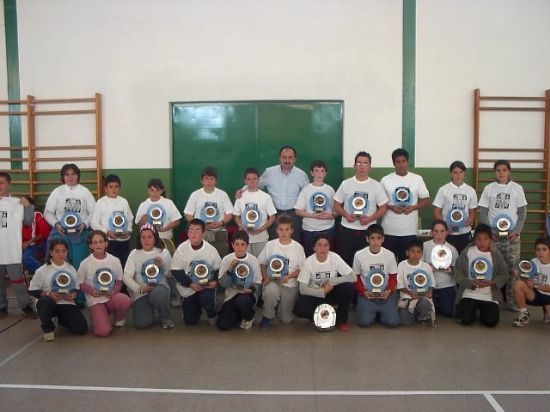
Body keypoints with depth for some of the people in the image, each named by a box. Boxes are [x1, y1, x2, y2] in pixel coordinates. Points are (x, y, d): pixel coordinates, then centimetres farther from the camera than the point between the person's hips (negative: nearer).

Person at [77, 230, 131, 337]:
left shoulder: (115, 260, 0)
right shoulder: (85, 263, -5)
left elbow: (119, 280, 8)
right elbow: (80, 283, 2)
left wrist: (115, 291, -13)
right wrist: (92, 291, -16)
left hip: (111, 298, 2)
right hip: (95, 300, -2)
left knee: (125, 300, -36)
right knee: (103, 331, -23)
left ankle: (119, 319, 0)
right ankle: (97, 316, 15)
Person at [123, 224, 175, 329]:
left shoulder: (164, 252, 2)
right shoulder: (134, 253, 1)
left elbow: (171, 274, 3)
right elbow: (127, 277, -4)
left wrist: (162, 265, -15)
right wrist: (140, 288, -17)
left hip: (159, 287, 0)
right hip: (141, 293, 1)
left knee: (158, 294, -38)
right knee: (141, 323, -20)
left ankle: (166, 318, -6)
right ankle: (150, 309, 17)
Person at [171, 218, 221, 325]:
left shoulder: (211, 249, -11)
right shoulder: (181, 249, -12)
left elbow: (218, 269, -1)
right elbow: (176, 271, -9)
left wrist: (215, 281, -20)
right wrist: (190, 284, -20)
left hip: (206, 285, -1)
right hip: (189, 288, 1)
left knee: (206, 298, -35)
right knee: (191, 321, 2)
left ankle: (212, 315, 2)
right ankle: (197, 307, 39)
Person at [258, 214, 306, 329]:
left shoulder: (298, 247, -4)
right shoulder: (270, 245, -1)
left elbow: (302, 269, -1)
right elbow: (262, 263, 7)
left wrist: (289, 276, -18)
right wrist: (265, 277, -10)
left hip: (290, 285, 0)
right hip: (273, 282, 0)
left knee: (286, 319, -3)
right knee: (271, 290, -38)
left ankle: (281, 305, 33)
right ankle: (267, 317, -10)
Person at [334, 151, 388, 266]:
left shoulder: (376, 185, 1)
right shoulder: (346, 184, 2)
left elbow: (383, 207, 1)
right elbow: (337, 205, 6)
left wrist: (370, 218, -15)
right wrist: (346, 215, -13)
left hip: (368, 231, 0)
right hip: (346, 230, 1)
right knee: (345, 261, 6)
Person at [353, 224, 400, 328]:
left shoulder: (390, 255, -4)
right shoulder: (359, 255, -8)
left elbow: (393, 277, 4)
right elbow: (355, 277, 1)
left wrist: (389, 291, -15)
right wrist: (364, 292, -14)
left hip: (385, 293, 1)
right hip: (366, 293, -1)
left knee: (393, 322, -16)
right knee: (364, 322, -20)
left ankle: (381, 311, 17)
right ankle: (370, 310, 15)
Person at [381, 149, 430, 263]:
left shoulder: (417, 179, 3)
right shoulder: (386, 180, 1)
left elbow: (426, 201, 7)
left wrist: (413, 207, -11)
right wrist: (391, 207, -13)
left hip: (410, 230, 1)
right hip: (390, 229, 0)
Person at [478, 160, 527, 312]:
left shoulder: (517, 188, 3)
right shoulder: (489, 188, 3)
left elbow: (522, 212, 4)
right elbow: (483, 212, 4)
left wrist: (517, 231, -7)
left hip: (512, 235, 0)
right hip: (493, 235, 0)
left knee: (512, 268, 0)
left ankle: (510, 299, 9)